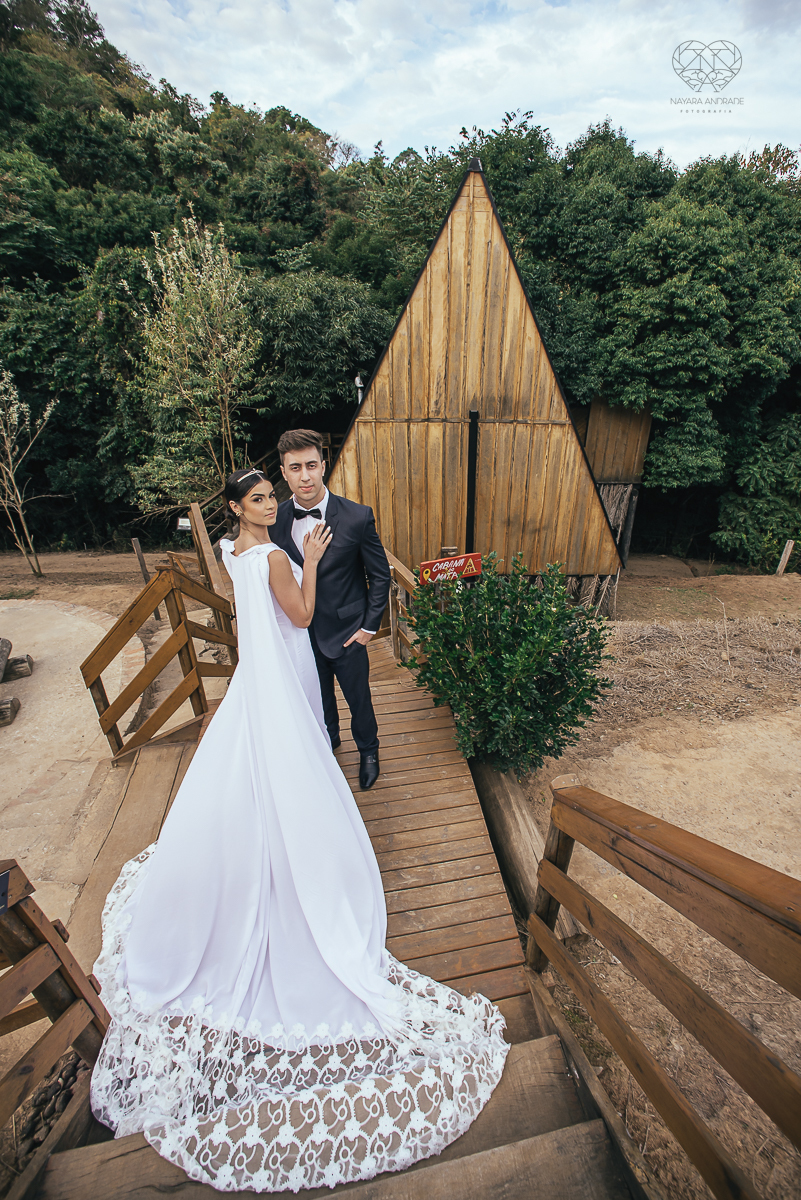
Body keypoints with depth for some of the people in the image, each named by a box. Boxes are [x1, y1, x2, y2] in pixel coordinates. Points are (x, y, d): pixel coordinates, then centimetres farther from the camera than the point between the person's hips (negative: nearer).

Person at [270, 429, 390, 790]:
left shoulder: (357, 517, -18)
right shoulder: (275, 519, -9)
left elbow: (380, 575, -8)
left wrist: (369, 626, -9)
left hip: (346, 633, -2)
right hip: (301, 632, 3)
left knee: (358, 699, 16)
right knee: (319, 697, 24)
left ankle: (367, 750, 46)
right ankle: (328, 740, 55)